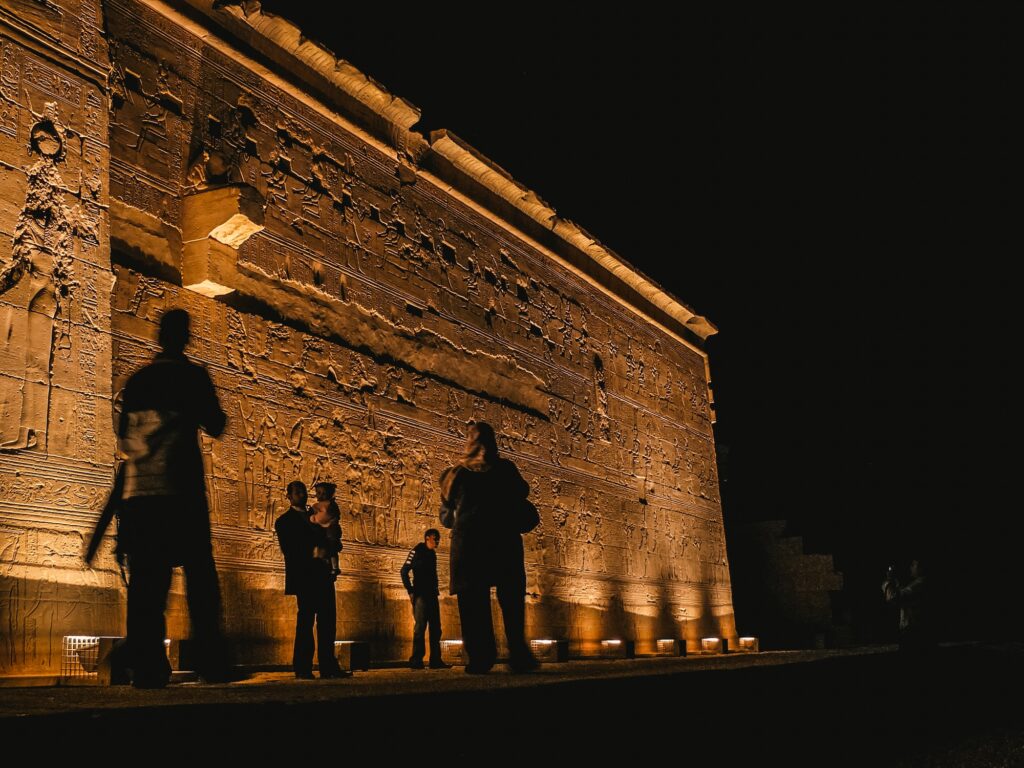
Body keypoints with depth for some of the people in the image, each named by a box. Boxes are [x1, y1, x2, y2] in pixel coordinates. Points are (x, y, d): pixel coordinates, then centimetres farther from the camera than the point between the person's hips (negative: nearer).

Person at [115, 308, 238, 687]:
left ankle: (146, 666, 0)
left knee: (145, 578, 4)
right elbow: (215, 426, 2)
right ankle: (211, 662, -3)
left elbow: (123, 436, 18)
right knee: (200, 575, 1)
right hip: (179, 488, -4)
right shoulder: (192, 374, 1)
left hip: (138, 489, 4)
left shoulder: (137, 379, 14)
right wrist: (208, 412, 21)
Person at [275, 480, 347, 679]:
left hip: (323, 576, 6)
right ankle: (303, 669, -2)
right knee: (305, 621, -7)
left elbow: (328, 541, 18)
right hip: (305, 578, -6)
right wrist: (313, 552, -17)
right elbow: (289, 550, -8)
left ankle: (328, 667, 5)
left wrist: (326, 550, -4)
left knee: (327, 621, 3)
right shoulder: (284, 521, 3)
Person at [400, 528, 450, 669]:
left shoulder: (432, 554, 18)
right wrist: (410, 591, -11)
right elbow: (404, 571, -6)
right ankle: (416, 660, -13)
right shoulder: (417, 551, -2)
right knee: (421, 625, -14)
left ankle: (436, 660, 7)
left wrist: (436, 590, 8)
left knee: (435, 627, 4)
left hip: (432, 595, 7)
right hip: (420, 594, -7)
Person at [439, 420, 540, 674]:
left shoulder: (456, 473, 7)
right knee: (511, 596, 4)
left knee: (474, 600, 3)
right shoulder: (504, 468, 2)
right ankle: (518, 654, -8)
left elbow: (447, 514, 14)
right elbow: (522, 491, 15)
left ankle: (480, 656, -7)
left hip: (467, 541, 1)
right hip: (504, 540, -1)